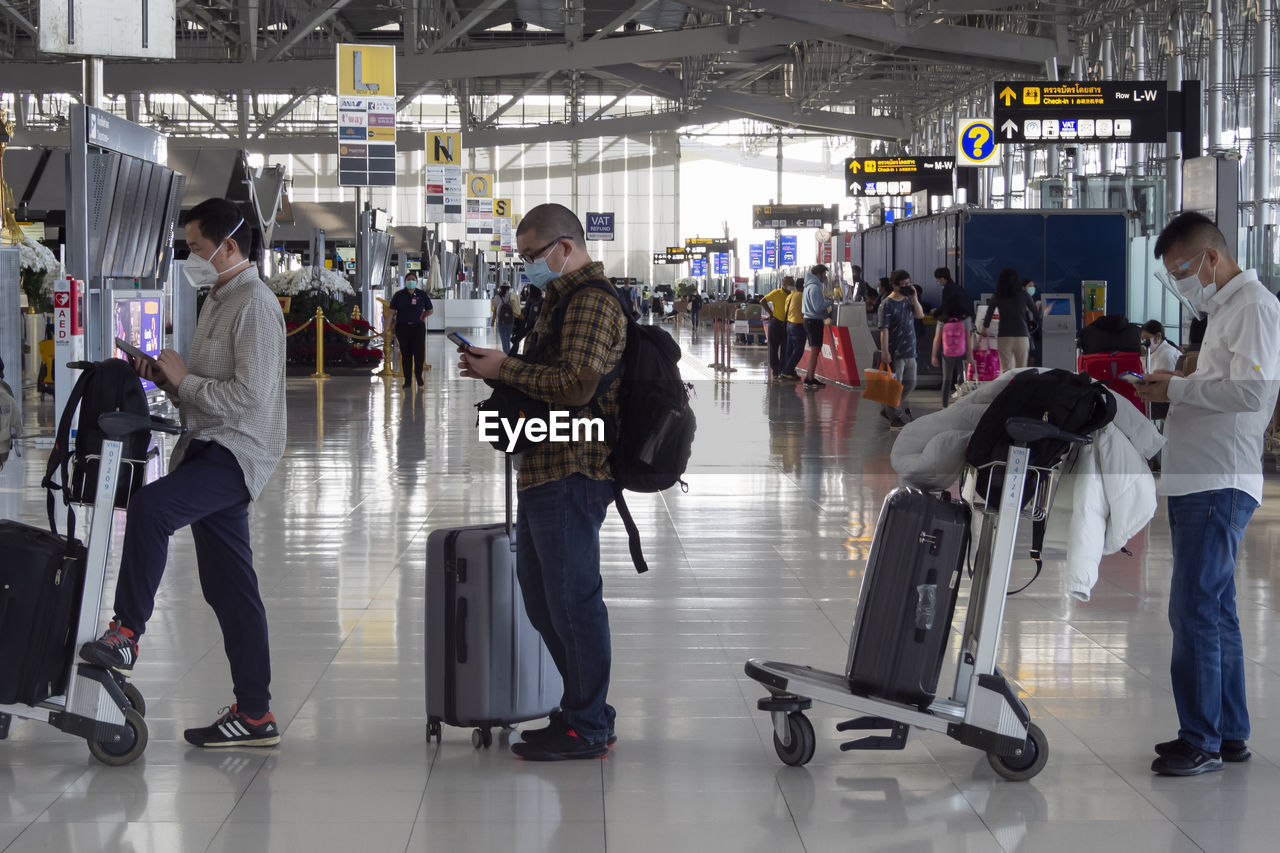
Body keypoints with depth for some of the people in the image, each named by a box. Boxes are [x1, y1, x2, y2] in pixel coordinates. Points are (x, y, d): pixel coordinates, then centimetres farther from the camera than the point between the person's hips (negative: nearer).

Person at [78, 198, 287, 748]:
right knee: (228, 587, 9)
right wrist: (168, 378, 9)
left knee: (150, 506, -31)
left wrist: (184, 379, -13)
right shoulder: (218, 301, 21)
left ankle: (126, 634, -25)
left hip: (238, 452, -10)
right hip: (211, 452, 10)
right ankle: (254, 713, 13)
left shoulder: (255, 305, -11)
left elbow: (249, 395, -21)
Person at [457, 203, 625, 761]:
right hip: (545, 470, 11)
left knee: (573, 599, -6)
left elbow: (577, 383, -22)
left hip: (572, 474, -11)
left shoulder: (591, 301, -11)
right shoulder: (563, 299, 23)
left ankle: (586, 728, 1)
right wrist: (496, 372, 11)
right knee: (541, 596, 15)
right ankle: (584, 711, 23)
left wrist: (505, 368, -13)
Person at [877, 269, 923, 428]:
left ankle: (888, 409, 26)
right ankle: (895, 417, 9)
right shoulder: (887, 304, -11)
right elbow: (884, 329, -15)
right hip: (895, 352, -8)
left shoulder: (908, 300, 10)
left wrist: (914, 298, -5)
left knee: (910, 384, 13)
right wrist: (885, 352, -20)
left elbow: (920, 315, 4)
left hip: (909, 351, 8)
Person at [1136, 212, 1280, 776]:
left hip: (1221, 485, -10)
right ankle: (1228, 733, 20)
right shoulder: (1224, 309, 22)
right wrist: (1171, 392, 10)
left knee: (1194, 610, -11)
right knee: (1214, 610, 13)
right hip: (1197, 480, 10)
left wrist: (1177, 388, -13)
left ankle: (1201, 740, -7)